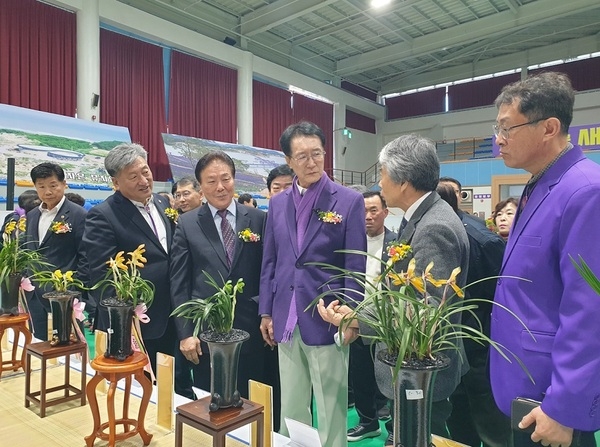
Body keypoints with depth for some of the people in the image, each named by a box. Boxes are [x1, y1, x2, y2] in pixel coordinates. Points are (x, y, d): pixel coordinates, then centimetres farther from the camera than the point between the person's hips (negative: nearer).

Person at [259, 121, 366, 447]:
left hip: (326, 321, -4)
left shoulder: (349, 201, -6)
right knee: (290, 409, 19)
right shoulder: (277, 203, 7)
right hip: (286, 322, 4)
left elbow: (355, 266, -6)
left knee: (331, 410, 10)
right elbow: (270, 261, 11)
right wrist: (266, 311, 8)